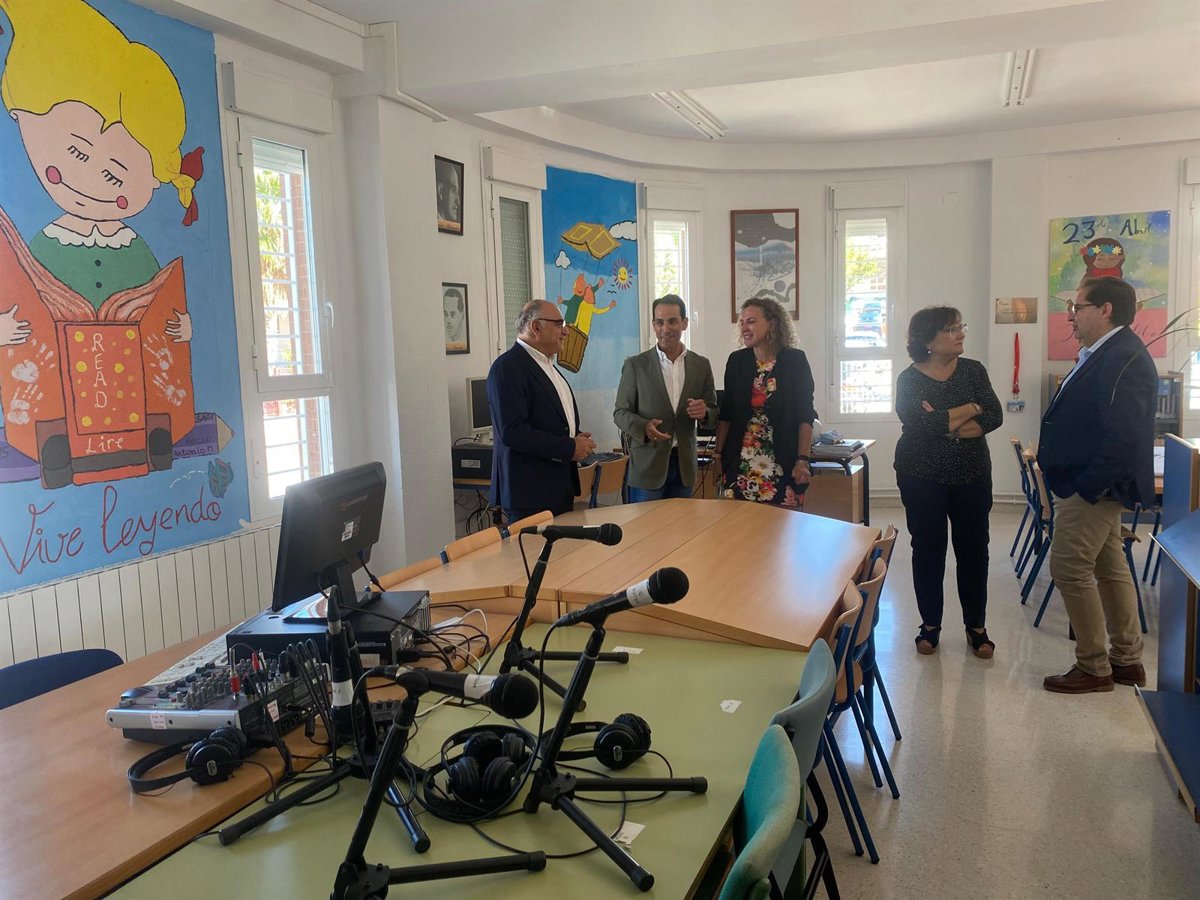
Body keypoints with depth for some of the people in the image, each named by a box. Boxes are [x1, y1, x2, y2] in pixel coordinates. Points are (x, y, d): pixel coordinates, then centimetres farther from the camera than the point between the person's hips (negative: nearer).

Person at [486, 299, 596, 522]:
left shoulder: (548, 365, 16)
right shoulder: (508, 367, -14)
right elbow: (512, 432, -22)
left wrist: (577, 439, 4)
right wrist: (569, 448, -16)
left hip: (561, 485, 9)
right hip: (530, 490, -9)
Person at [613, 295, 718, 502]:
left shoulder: (701, 365, 6)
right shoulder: (635, 365, -1)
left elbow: (714, 415, 10)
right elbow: (620, 413, 0)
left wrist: (704, 412, -15)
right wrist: (644, 427, -21)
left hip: (684, 464, 3)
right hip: (647, 465, -2)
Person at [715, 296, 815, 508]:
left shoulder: (795, 360, -2)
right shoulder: (736, 361, 6)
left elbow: (805, 416, -2)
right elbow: (726, 413, 10)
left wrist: (803, 460, -9)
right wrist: (718, 454, 4)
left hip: (783, 464, -2)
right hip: (740, 463, 2)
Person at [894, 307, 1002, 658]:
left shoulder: (974, 370, 2)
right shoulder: (909, 379, -7)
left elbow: (994, 417, -8)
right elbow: (924, 423, -22)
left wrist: (948, 426, -19)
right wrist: (971, 409, -11)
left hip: (972, 476, 3)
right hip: (923, 479, -2)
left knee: (973, 549, 6)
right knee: (928, 549, 5)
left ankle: (976, 626, 20)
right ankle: (930, 625, 19)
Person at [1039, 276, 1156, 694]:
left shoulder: (1123, 358, -20)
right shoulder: (1104, 354, 12)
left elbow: (1125, 435, -28)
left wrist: (1087, 486, -22)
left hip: (1092, 487, -10)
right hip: (1091, 485, 10)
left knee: (1070, 568, -5)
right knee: (1109, 567, 15)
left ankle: (1093, 668, 7)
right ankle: (1127, 660, 27)